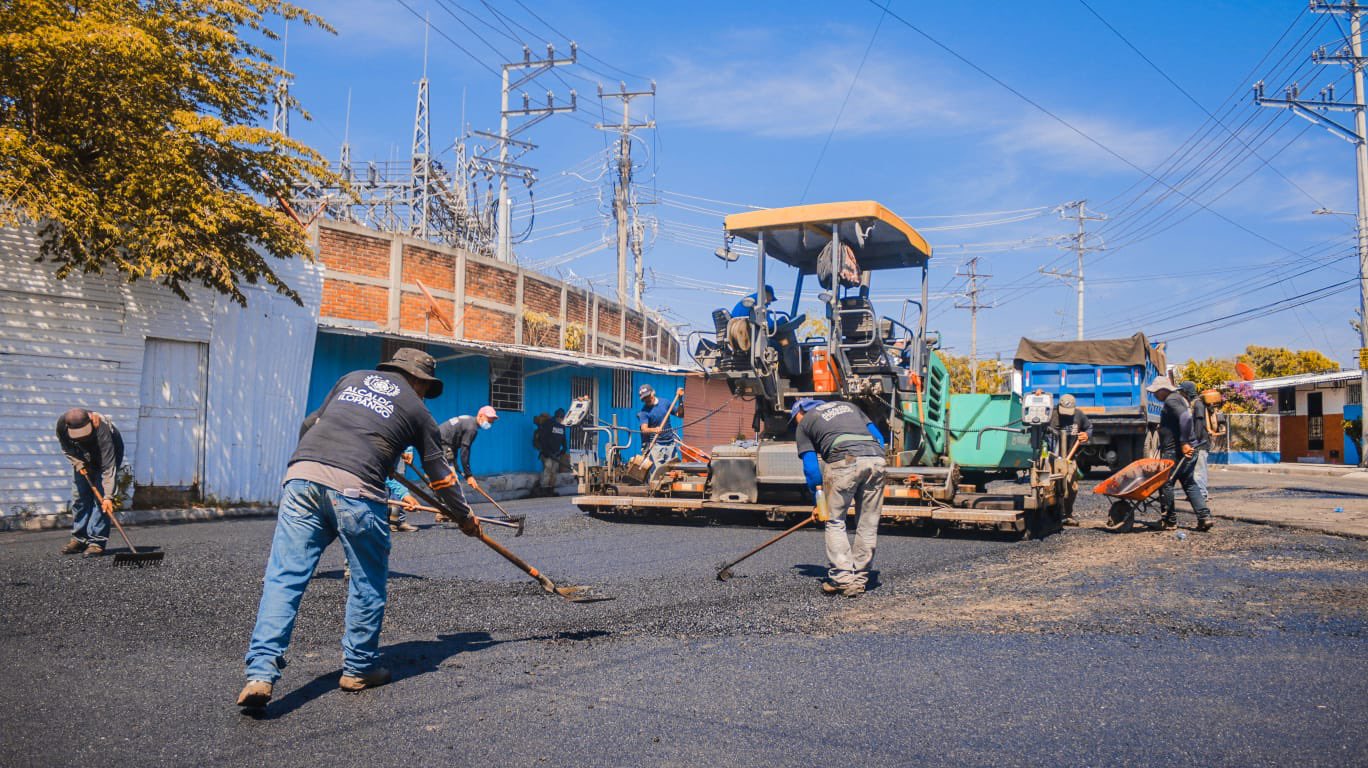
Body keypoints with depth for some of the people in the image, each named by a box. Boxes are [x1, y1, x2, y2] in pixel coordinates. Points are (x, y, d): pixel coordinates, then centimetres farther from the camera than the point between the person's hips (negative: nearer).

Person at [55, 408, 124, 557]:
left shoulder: (102, 429, -43)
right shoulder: (62, 424, -29)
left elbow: (108, 466, -42)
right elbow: (67, 449, -6)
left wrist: (108, 496, -44)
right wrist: (78, 464, -22)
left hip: (109, 454, -5)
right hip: (83, 459, 5)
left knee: (101, 498, -15)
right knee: (79, 496, 1)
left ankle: (97, 541, -13)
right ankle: (79, 539, 12)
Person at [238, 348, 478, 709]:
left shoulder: (353, 377, 26)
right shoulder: (417, 410, 18)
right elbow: (440, 474, 25)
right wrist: (465, 517, 39)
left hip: (301, 475, 4)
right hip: (356, 489, -4)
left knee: (283, 578, 2)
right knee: (368, 584, 13)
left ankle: (261, 673, -6)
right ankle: (359, 669, 22)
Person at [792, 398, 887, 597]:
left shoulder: (805, 422, 22)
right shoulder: (846, 405, 34)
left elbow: (810, 466, 14)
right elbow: (878, 437, 25)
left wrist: (819, 497, 22)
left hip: (844, 460, -4)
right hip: (876, 458, 4)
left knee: (835, 521, 8)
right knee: (868, 524, 11)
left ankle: (842, 578, 0)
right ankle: (859, 580, 16)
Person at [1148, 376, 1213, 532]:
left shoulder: (1171, 400, -13)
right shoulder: (1178, 398, 20)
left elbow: (1185, 417, -28)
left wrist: (1184, 443, -28)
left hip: (1175, 451, -10)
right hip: (1187, 449, 10)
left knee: (1165, 483, -1)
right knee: (1189, 483, 13)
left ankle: (1169, 521, 5)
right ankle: (1204, 516, 4)